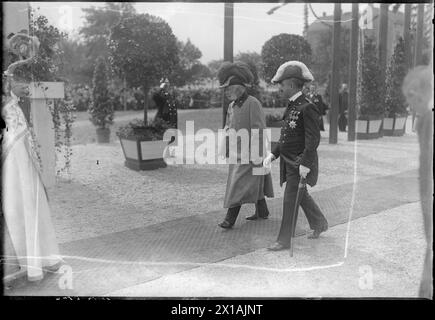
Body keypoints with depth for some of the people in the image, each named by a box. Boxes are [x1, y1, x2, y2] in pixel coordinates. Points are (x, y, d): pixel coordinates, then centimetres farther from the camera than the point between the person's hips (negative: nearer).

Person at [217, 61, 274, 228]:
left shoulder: (252, 103, -16)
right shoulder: (232, 106, 8)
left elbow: (259, 131, -19)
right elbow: (227, 128, 15)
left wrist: (257, 155, -21)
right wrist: (223, 148, 10)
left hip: (249, 154, -8)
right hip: (236, 152, 8)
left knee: (239, 185, -7)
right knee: (254, 184, 18)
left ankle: (230, 219, -3)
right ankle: (262, 212, 32)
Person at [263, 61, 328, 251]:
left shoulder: (307, 108, -18)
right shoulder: (291, 107, 10)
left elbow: (313, 139, -22)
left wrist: (305, 163, -25)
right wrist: (273, 154, 9)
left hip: (300, 163, -9)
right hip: (288, 161, 9)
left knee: (290, 200, -1)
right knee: (301, 196, 21)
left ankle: (285, 240, 11)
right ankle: (320, 224, 41)